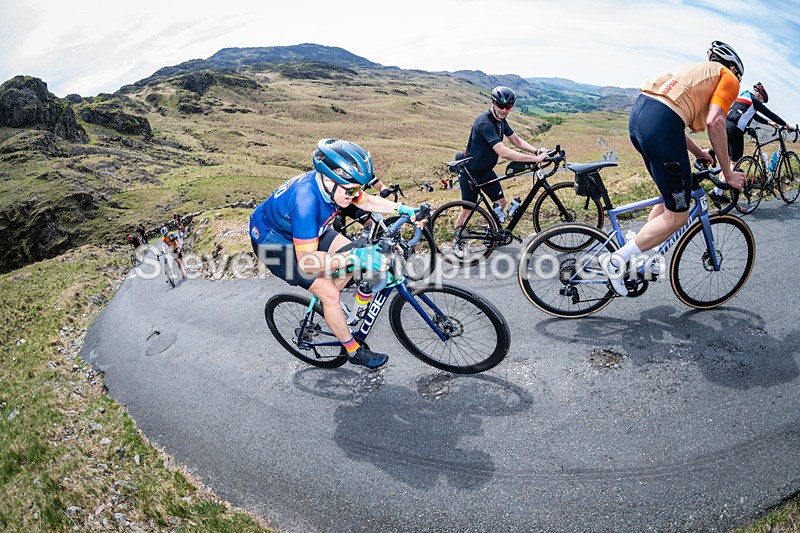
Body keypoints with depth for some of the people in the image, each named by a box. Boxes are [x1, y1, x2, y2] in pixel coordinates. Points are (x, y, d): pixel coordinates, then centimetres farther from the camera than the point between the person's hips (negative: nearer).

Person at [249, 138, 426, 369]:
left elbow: (368, 201, 1)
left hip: (305, 231, 8)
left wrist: (405, 210, -10)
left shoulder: (334, 182, -18)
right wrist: (354, 257, -44)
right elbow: (307, 261, -39)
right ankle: (354, 351, 7)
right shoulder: (306, 199, -41)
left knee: (356, 256, 0)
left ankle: (327, 304, 21)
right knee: (330, 294, -14)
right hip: (273, 243, -8)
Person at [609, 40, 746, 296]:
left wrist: (698, 152, 37)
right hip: (660, 123, -8)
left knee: (672, 196, 25)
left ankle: (641, 255, 24)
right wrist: (728, 173, 2)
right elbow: (715, 123, -4)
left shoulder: (697, 70, 36)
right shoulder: (728, 78, 12)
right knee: (677, 215, 3)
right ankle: (619, 259, -1)